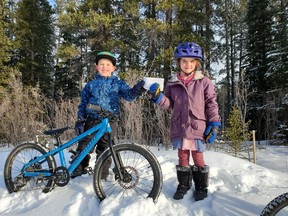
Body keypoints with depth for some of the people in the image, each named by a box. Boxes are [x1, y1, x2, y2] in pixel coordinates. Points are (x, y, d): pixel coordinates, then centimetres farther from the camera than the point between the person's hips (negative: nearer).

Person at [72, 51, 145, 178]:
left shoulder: (118, 83, 6)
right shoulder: (91, 84, 9)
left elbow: (128, 94, -9)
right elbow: (83, 104, 11)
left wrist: (135, 91, -32)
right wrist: (79, 120, 2)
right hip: (92, 121, 1)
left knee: (104, 149, 6)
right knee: (84, 146, 2)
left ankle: (102, 175, 18)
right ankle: (78, 168, 19)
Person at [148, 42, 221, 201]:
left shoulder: (204, 82, 0)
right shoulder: (173, 83, 7)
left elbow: (211, 104, 1)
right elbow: (169, 104, 8)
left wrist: (214, 124, -4)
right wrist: (158, 97, -9)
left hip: (197, 127, -2)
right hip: (179, 127, 3)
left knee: (197, 157, 6)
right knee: (182, 156, 12)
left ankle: (201, 187, 23)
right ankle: (183, 185, 27)